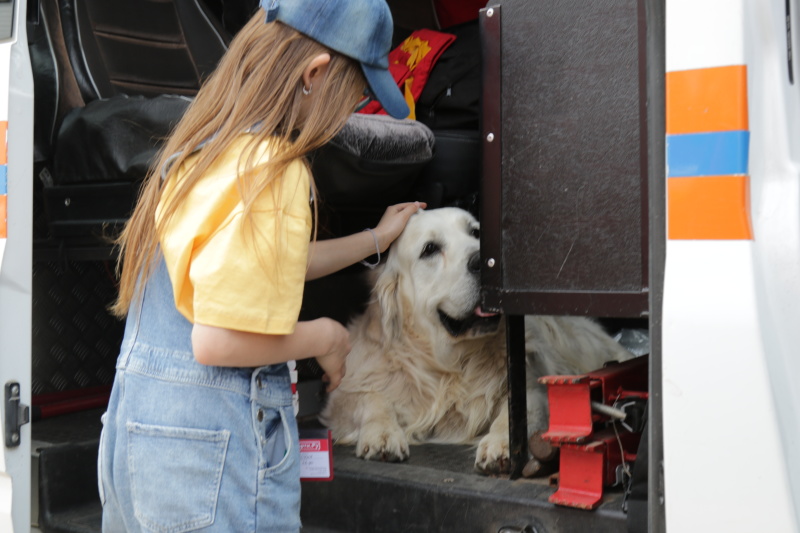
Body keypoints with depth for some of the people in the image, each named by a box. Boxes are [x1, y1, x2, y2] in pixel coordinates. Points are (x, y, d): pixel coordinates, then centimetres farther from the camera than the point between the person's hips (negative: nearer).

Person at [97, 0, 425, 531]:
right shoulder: (272, 170, -20)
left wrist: (375, 238, 31)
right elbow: (217, 341, -24)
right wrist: (325, 336, -7)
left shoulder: (201, 149, 8)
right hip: (214, 435, -9)